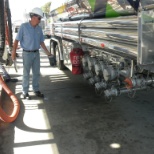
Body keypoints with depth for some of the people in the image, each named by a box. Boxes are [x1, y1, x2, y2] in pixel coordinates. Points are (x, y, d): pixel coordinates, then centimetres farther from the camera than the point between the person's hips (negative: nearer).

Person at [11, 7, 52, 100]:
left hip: (36, 53, 5)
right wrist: (14, 52, -14)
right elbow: (17, 40, -9)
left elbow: (41, 42, 11)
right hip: (27, 54, -5)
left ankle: (36, 90, 22)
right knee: (26, 73, 2)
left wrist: (47, 52, 5)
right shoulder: (24, 26, -9)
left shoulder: (39, 28, 5)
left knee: (37, 73, 10)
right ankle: (25, 92, 11)